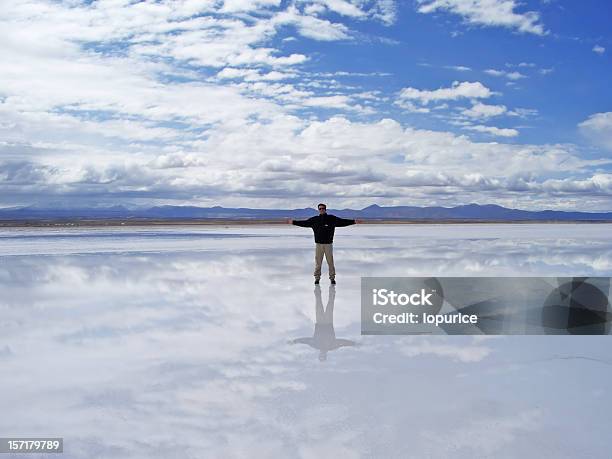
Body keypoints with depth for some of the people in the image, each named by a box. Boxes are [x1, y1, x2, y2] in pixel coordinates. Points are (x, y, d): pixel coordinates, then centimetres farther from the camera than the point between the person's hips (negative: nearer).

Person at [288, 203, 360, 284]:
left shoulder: (332, 218, 3)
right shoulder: (314, 219, 6)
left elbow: (343, 221, 2)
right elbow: (304, 223, 10)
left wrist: (354, 221, -4)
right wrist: (293, 222, 7)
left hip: (329, 244, -1)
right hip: (318, 244, 1)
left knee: (330, 262, 2)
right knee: (318, 262, 3)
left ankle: (332, 277, 13)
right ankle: (317, 277, 13)